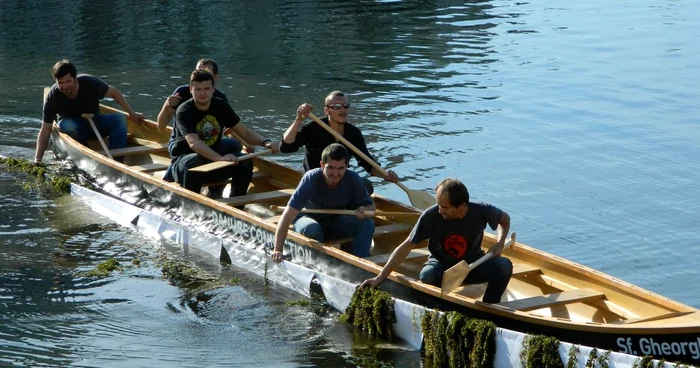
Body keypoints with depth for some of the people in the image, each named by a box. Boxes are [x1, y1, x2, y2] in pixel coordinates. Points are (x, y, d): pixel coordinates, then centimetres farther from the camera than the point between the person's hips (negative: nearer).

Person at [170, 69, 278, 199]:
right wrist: (220, 158, -49)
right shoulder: (184, 112, -19)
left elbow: (245, 132, 4)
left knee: (245, 162, -18)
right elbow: (193, 143, -35)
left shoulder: (221, 106, 0)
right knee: (194, 162, -39)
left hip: (214, 158, 5)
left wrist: (265, 142, -17)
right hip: (184, 158, -5)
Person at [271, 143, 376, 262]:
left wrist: (364, 211, -34)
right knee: (312, 229, -38)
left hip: (335, 223, 3)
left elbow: (370, 205, -6)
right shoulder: (311, 179, -31)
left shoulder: (353, 180, -20)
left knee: (367, 223, -22)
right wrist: (278, 250, -45)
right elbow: (287, 216, -36)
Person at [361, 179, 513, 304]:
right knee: (427, 275, -37)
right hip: (442, 266, -2)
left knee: (504, 266, -27)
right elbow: (405, 247, -18)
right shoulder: (431, 216, -24)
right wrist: (380, 278, -20)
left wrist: (500, 243, -15)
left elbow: (505, 219, 5)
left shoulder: (481, 212, -20)